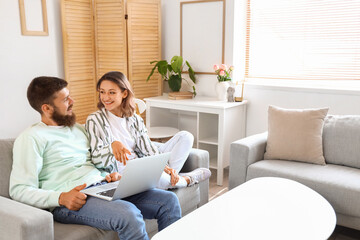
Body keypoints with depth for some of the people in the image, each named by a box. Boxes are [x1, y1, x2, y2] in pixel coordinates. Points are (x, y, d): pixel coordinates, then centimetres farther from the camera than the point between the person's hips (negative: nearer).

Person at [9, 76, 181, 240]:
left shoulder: (77, 128, 23)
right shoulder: (31, 138, 0)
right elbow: (19, 190, -8)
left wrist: (108, 176, 5)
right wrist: (61, 198, -23)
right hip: (71, 201, -7)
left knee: (169, 201, -11)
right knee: (129, 214, -36)